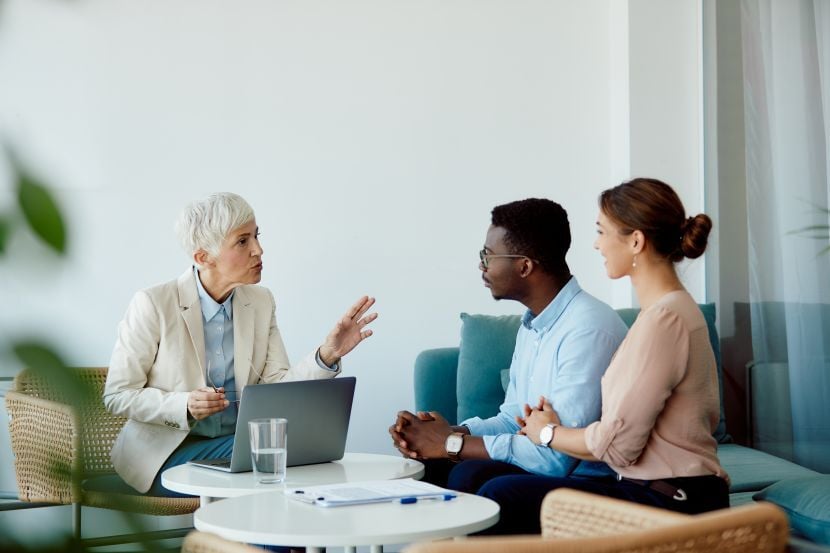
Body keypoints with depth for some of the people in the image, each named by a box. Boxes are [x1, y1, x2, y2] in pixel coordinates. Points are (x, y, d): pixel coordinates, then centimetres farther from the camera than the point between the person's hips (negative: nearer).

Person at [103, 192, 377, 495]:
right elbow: (117, 396, -8)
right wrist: (184, 406, -24)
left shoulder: (260, 302, 5)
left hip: (239, 443, 5)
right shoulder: (153, 304, -10)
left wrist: (327, 354, -17)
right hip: (169, 452, -5)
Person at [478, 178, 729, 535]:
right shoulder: (673, 307, 15)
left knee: (501, 497, -12)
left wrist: (548, 433, 1)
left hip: (671, 505, -10)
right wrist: (553, 427, 8)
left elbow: (617, 444, -17)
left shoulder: (663, 318, -17)